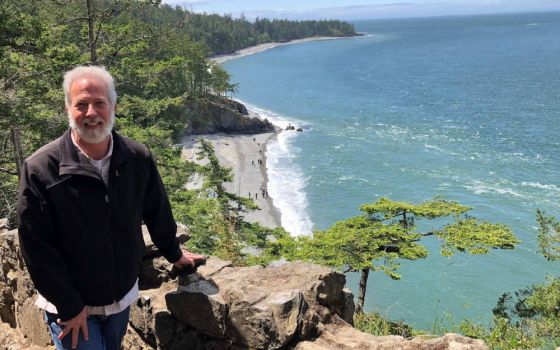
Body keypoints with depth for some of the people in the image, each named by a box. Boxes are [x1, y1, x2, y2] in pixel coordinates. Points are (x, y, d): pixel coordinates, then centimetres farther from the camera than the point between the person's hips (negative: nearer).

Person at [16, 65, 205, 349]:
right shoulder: (40, 169, -20)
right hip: (70, 306, -4)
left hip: (123, 297, 4)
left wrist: (174, 254, 19)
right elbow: (36, 249, -17)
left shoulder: (138, 159, -8)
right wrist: (69, 307, -15)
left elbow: (157, 212, 7)